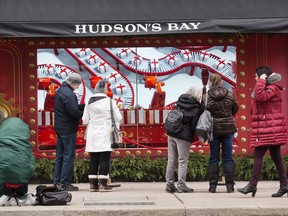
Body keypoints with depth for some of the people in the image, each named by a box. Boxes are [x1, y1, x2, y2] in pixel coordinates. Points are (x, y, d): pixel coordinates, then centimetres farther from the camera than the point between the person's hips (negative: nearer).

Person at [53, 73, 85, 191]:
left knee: (60, 156, 14)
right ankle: (65, 183, -3)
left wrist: (84, 106, 5)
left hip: (59, 128, 10)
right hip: (68, 129, -10)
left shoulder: (60, 90, 12)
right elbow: (74, 112, -22)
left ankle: (57, 182, 17)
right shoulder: (69, 94, -20)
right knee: (68, 156, -4)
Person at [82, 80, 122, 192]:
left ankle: (93, 184, 8)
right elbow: (118, 118, -2)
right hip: (105, 135, -3)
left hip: (92, 135, 4)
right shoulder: (110, 101, -7)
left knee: (93, 159, 8)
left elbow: (85, 120, 5)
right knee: (104, 159, -3)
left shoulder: (89, 103, 3)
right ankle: (103, 184, -7)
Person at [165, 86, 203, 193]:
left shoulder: (180, 101, 9)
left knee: (171, 160, 10)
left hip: (171, 134, 6)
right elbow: (194, 126, -10)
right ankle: (181, 185, 0)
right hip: (184, 136, -6)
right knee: (183, 161, 1)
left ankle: (169, 184, 13)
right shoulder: (196, 109, -9)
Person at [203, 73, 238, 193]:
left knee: (214, 157, 7)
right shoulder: (230, 95, -4)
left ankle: (212, 185, 6)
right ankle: (230, 185, 6)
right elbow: (235, 110, 8)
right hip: (228, 128, 0)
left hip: (213, 129, 0)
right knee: (228, 157, 7)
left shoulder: (206, 97, -8)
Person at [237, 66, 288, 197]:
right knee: (276, 157, 8)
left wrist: (261, 81, -18)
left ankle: (252, 185, -12)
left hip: (269, 131, -11)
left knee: (258, 155, -11)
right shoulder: (268, 88, 22)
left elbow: (261, 97, -27)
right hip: (271, 131, 11)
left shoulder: (272, 88, -10)